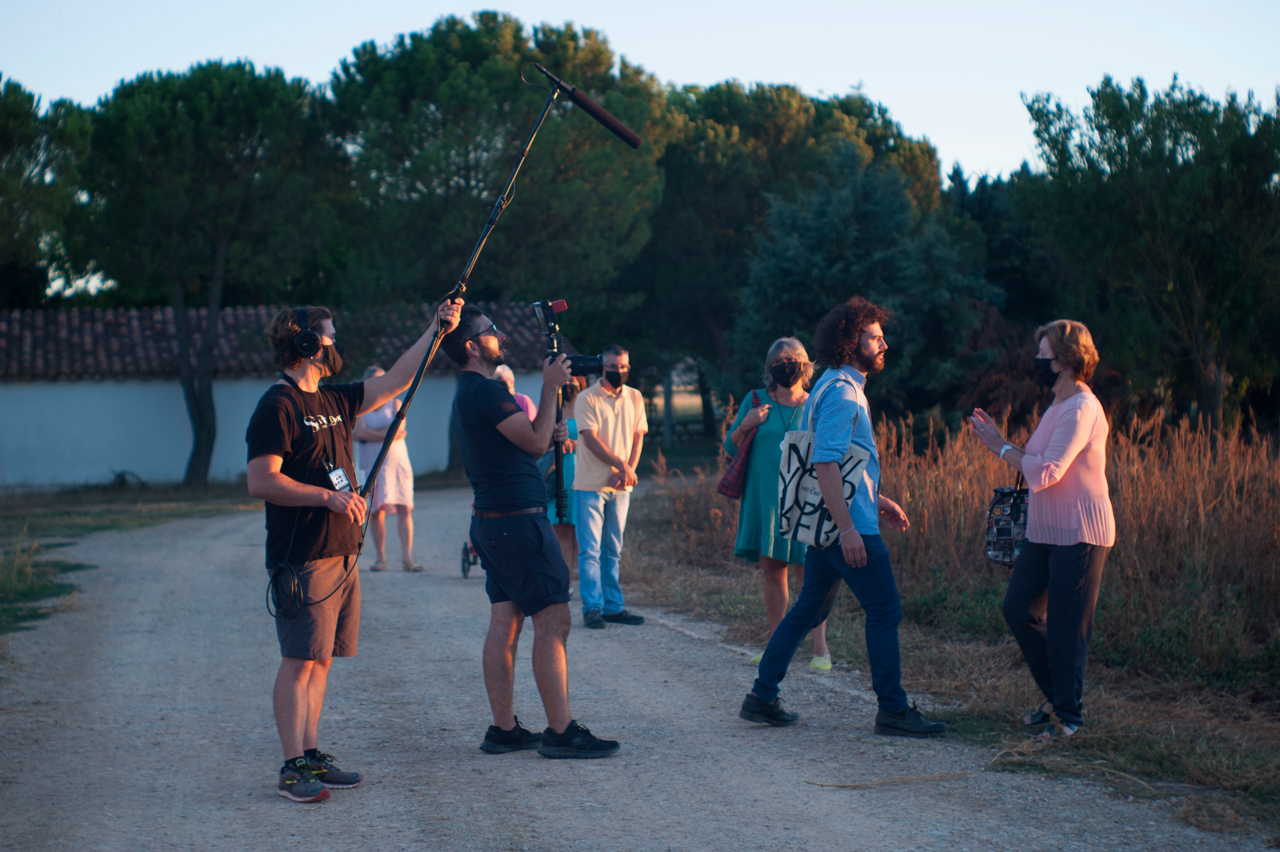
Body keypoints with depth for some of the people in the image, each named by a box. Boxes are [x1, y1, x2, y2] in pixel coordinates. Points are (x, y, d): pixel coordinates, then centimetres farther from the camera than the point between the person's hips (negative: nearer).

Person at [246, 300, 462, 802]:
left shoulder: (332, 401, 15)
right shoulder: (277, 407, -11)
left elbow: (393, 383, 23)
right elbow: (261, 482, -17)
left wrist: (435, 332, 21)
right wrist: (327, 497, -22)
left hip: (341, 554, 9)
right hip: (303, 559, -9)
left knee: (320, 659, 11)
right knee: (300, 661, -7)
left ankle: (312, 757, 16)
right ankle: (293, 768, -5)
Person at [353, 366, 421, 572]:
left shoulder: (394, 403, 13)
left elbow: (399, 426, -3)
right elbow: (357, 433, -9)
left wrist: (373, 434, -15)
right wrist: (388, 435, -12)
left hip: (398, 460, 2)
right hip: (372, 463, -1)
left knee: (404, 509, -6)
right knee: (376, 511, -6)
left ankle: (408, 558, -6)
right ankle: (380, 558, 1)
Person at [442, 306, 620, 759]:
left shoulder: (467, 393, 17)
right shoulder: (487, 391, -16)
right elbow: (535, 442, -15)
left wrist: (547, 435, 8)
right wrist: (551, 388, -8)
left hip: (491, 520, 10)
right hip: (517, 519, -10)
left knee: (505, 622, 10)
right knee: (552, 620, -8)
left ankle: (504, 729, 12)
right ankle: (560, 732, -8)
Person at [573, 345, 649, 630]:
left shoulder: (634, 398, 10)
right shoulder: (587, 399, -6)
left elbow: (638, 437, 9)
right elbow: (591, 439, -12)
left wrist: (629, 470, -7)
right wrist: (621, 465, -18)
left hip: (621, 487, 5)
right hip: (591, 485, -5)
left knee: (613, 551, 10)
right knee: (590, 550, -5)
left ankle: (613, 606, 13)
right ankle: (592, 607, -4)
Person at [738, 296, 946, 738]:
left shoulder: (841, 387, 17)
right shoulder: (841, 392, -16)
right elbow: (825, 464, -24)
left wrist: (877, 500, 25)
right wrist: (848, 528, -26)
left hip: (825, 526, 10)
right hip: (850, 524, -10)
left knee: (809, 609, 13)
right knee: (884, 610, -3)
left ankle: (762, 697, 15)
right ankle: (892, 710, 3)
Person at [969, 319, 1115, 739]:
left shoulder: (1082, 409, -17)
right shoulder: (1058, 407, 15)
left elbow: (1046, 471, -25)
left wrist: (1002, 448, -13)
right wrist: (999, 441, 11)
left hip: (1080, 535, -10)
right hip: (1045, 531, 10)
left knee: (1066, 627, -3)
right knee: (1018, 608, 10)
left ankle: (1069, 716, 10)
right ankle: (1056, 695, 24)